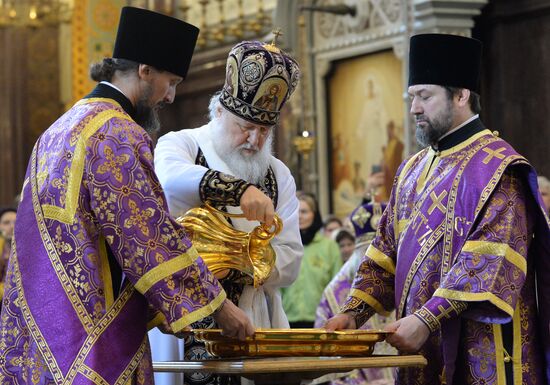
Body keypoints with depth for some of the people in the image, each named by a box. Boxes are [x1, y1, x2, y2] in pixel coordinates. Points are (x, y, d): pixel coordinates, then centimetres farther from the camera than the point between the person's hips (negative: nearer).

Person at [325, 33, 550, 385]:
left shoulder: (497, 168, -10)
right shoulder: (414, 169, 14)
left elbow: (491, 262, -20)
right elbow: (387, 251, 15)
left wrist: (426, 320, -25)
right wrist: (354, 312, 0)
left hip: (478, 355, -7)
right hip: (420, 354, 7)